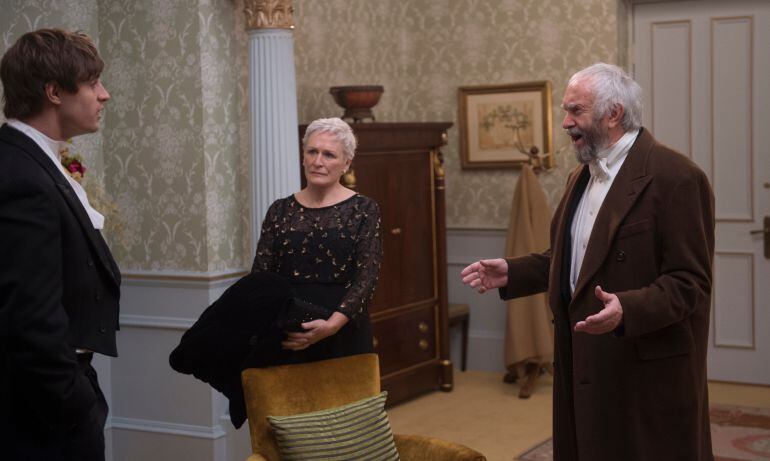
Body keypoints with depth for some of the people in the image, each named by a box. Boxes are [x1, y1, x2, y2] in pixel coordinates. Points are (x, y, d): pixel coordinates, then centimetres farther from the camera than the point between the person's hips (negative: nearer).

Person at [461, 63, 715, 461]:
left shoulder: (675, 177, -15)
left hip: (648, 370, -8)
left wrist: (628, 310, -33)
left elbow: (689, 282, -18)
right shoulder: (582, 175, 14)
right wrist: (511, 272, 8)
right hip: (584, 364, 8)